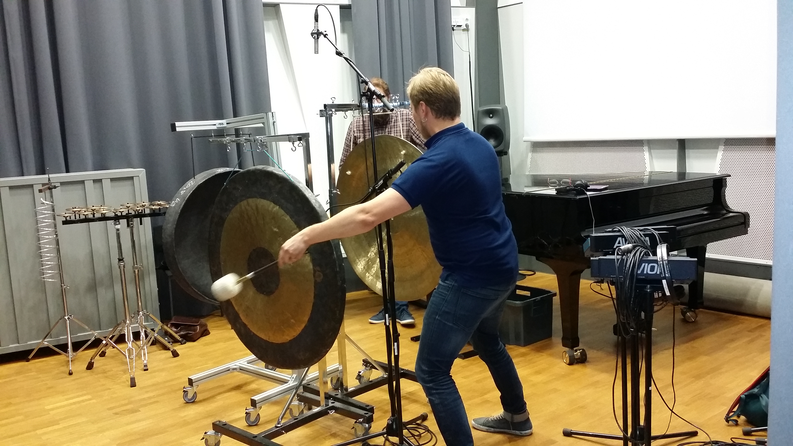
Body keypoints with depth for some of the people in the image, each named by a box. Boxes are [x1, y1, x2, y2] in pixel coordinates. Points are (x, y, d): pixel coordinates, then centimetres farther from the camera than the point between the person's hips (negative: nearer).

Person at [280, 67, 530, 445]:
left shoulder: (438, 161, -25)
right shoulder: (480, 145, 4)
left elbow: (367, 216, -32)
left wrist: (306, 236, -26)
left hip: (471, 276, -10)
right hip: (501, 266, 10)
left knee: (432, 371, -2)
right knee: (485, 337, 32)